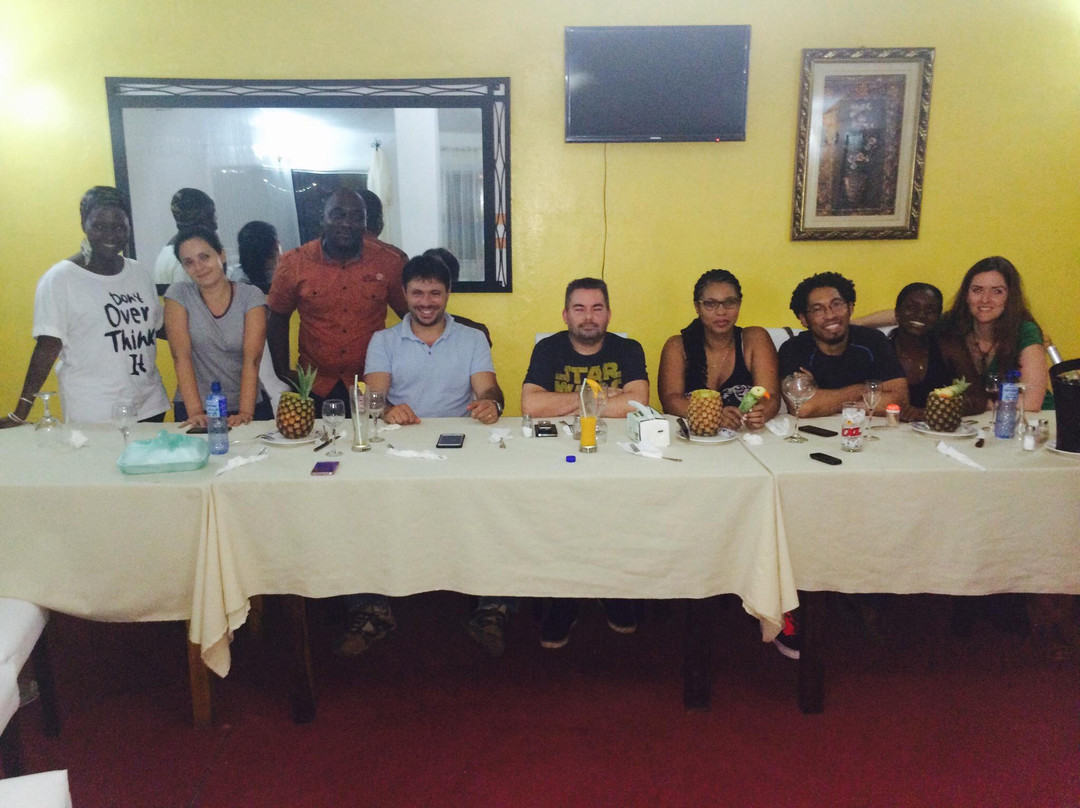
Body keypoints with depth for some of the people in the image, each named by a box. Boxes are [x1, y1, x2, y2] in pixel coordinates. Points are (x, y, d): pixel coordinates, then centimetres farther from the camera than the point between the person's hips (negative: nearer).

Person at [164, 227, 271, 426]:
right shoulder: (178, 295, 2)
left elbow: (252, 358, -10)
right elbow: (181, 357, -8)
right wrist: (195, 412, -18)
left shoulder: (251, 296, 0)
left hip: (248, 406, 0)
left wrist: (246, 412, -21)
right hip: (194, 408, 0)